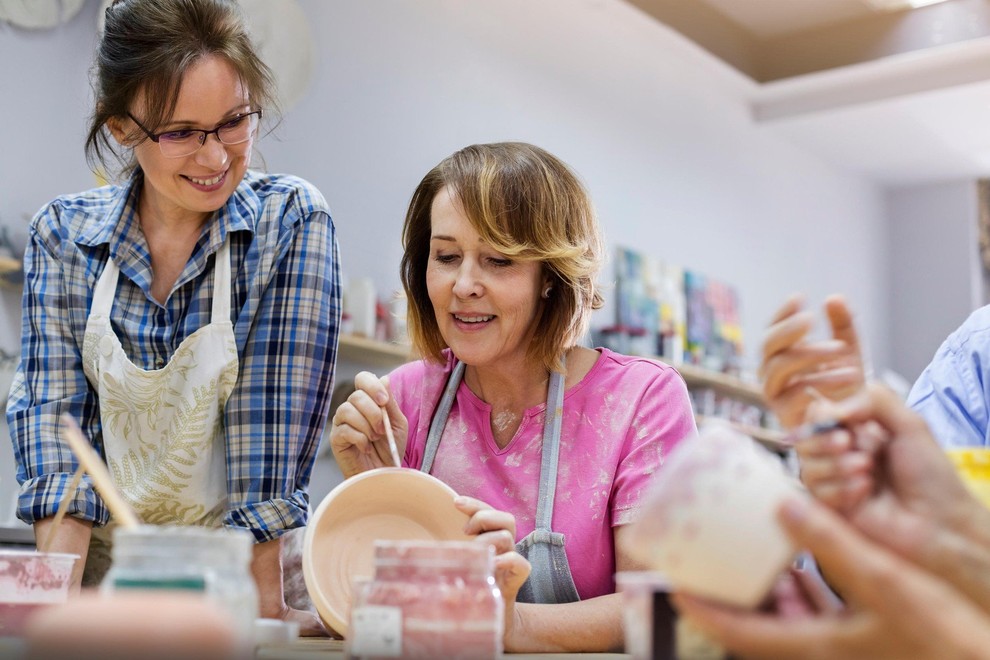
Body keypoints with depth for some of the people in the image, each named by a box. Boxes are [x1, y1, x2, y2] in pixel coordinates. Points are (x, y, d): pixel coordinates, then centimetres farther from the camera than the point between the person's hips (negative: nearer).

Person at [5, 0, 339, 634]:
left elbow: (276, 406, -13)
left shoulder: (293, 220, -7)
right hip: (103, 559, 2)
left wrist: (263, 603, -18)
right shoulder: (63, 233, 1)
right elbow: (53, 404, -4)